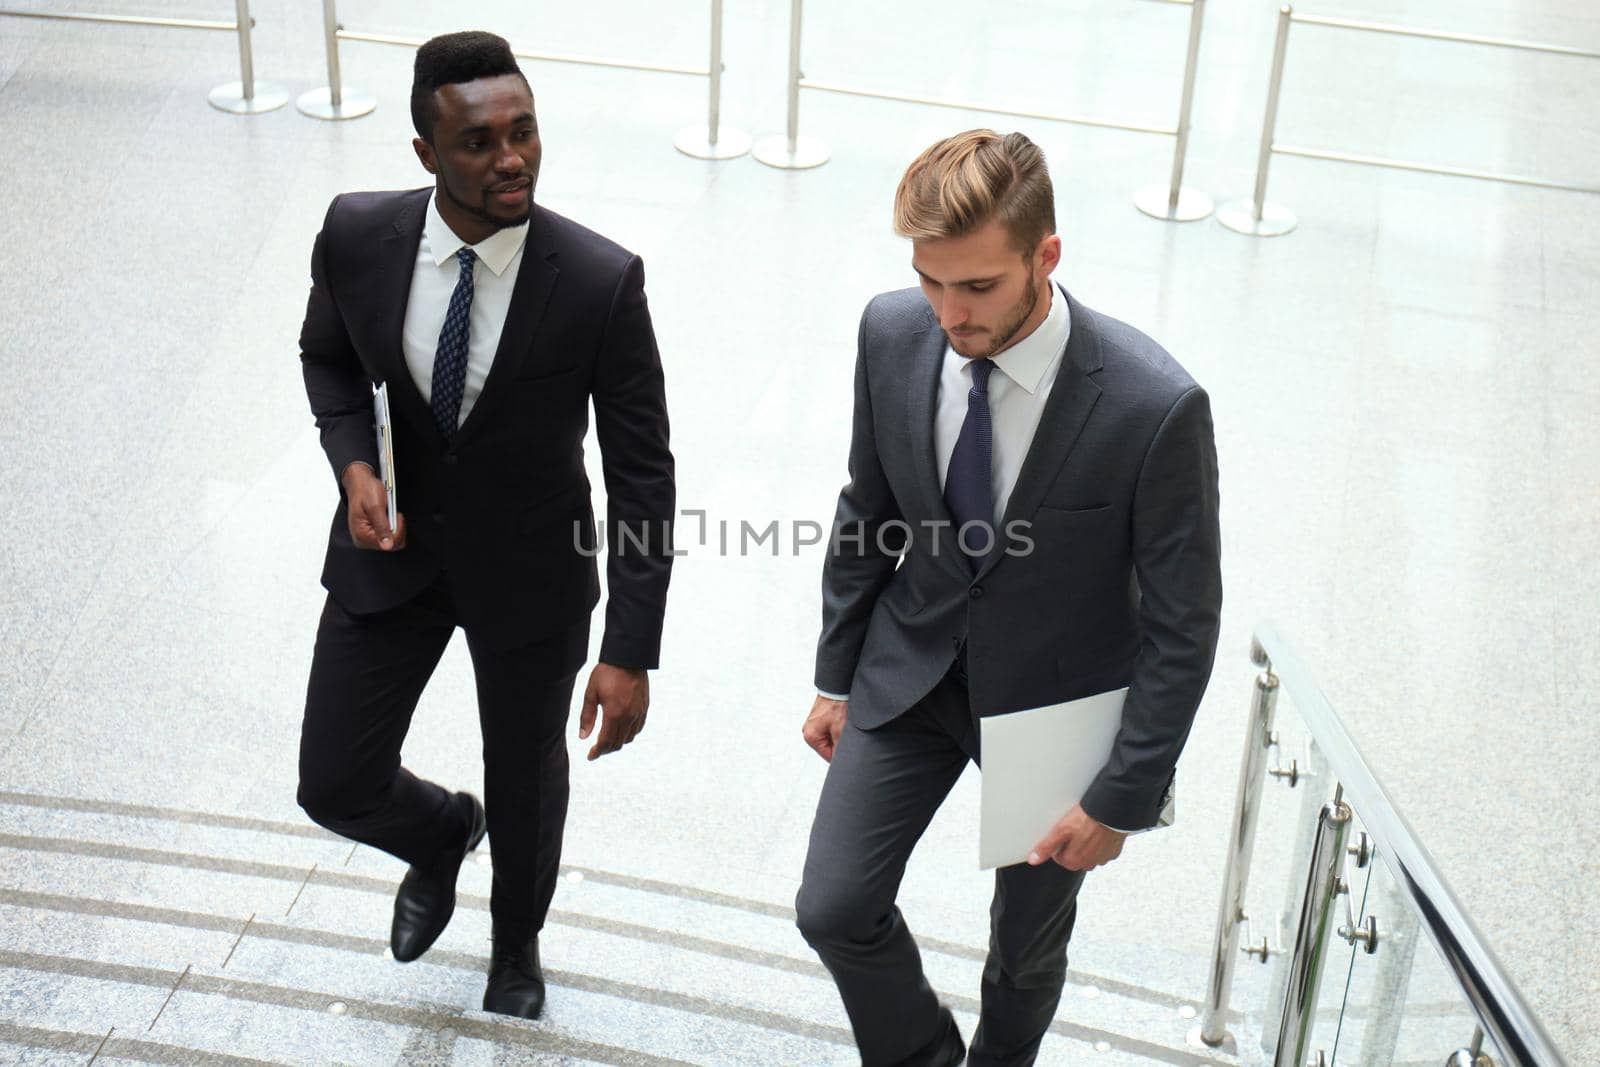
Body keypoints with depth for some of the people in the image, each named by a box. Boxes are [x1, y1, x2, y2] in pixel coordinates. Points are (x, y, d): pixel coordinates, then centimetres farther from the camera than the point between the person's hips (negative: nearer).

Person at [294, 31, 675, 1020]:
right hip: (392, 547, 2)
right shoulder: (358, 235, -17)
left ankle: (518, 942, 52)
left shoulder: (602, 281, -25)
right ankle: (442, 833, 45)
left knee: (526, 788, 18)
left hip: (532, 568, -2)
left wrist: (631, 652, -18)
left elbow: (641, 474, -17)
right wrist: (354, 464, -14)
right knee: (337, 785, 7)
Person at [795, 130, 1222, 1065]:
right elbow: (866, 515, 1)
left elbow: (1182, 626, -18)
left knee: (1028, 948, 16)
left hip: (1054, 704, -3)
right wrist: (837, 676, 7)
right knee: (835, 909, 3)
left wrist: (1123, 798, -15)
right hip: (912, 672, 3)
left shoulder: (1155, 408, -30)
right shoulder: (894, 334, -16)